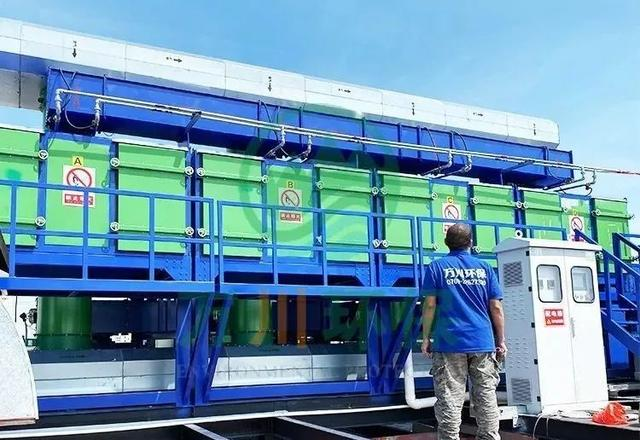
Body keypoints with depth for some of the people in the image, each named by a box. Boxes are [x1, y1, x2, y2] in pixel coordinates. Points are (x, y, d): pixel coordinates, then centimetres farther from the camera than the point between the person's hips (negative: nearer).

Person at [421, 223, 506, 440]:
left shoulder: (437, 267, 2)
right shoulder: (484, 268, 8)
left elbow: (430, 305, -4)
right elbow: (496, 308, 5)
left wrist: (426, 338, 3)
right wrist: (501, 341, 11)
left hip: (449, 343, -2)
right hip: (483, 343, 2)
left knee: (449, 400, 0)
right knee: (487, 398, 8)